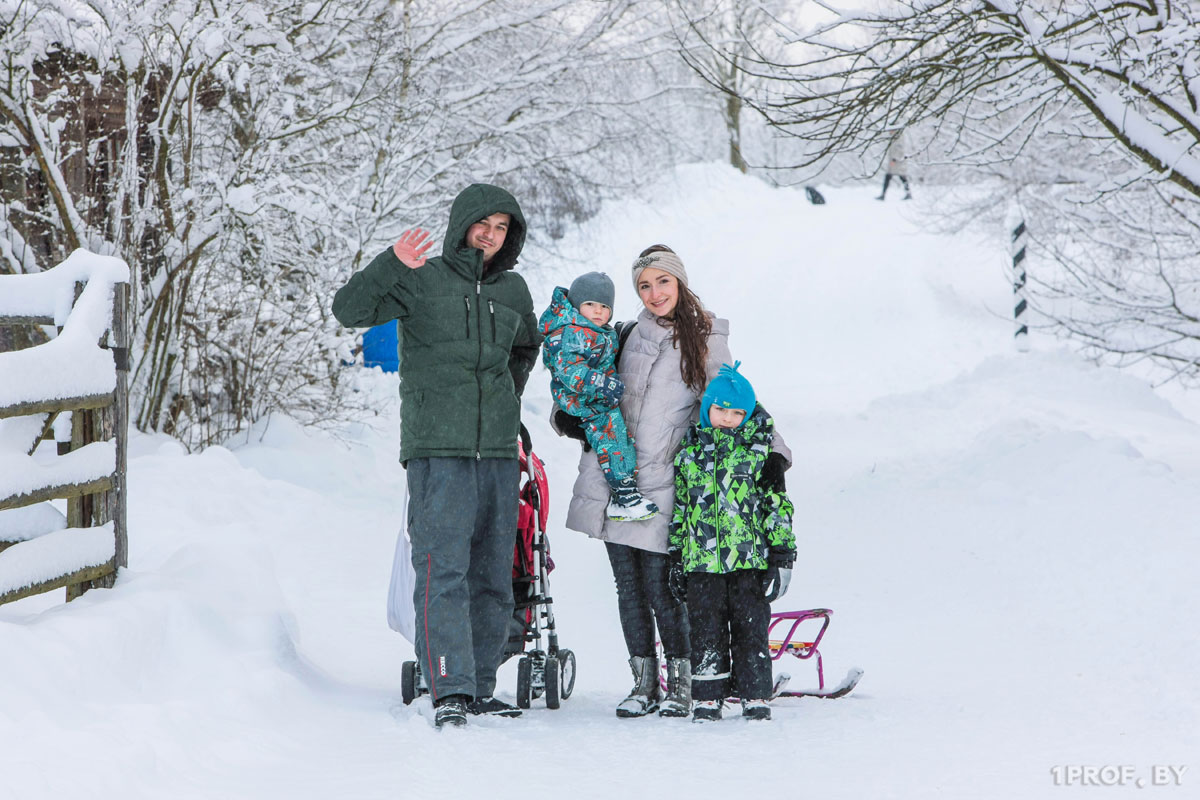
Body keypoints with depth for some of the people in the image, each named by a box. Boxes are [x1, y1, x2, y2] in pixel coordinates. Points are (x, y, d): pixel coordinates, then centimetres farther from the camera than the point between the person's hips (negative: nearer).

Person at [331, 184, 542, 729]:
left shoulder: (512, 290, 15)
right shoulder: (420, 280, 0)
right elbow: (349, 310, -11)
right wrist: (392, 264, -22)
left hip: (498, 452, 5)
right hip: (437, 447, -5)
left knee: (492, 576, 7)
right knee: (444, 570, -14)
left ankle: (479, 687, 13)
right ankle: (450, 690, -17)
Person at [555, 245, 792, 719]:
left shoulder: (707, 342, 2)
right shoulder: (628, 336, 13)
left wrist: (773, 451, -9)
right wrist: (568, 419, 5)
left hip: (662, 486, -4)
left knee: (660, 588, -7)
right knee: (629, 589, 7)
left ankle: (681, 685, 6)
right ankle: (644, 684, 16)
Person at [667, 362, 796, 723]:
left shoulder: (758, 449, 3)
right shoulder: (689, 449, 10)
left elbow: (778, 504, 2)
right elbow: (679, 507, 15)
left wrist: (782, 556, -4)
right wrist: (675, 558, 12)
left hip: (750, 558, -2)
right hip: (701, 560, 2)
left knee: (751, 629, 1)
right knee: (706, 631, 5)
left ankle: (755, 697, 9)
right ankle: (708, 699, 12)